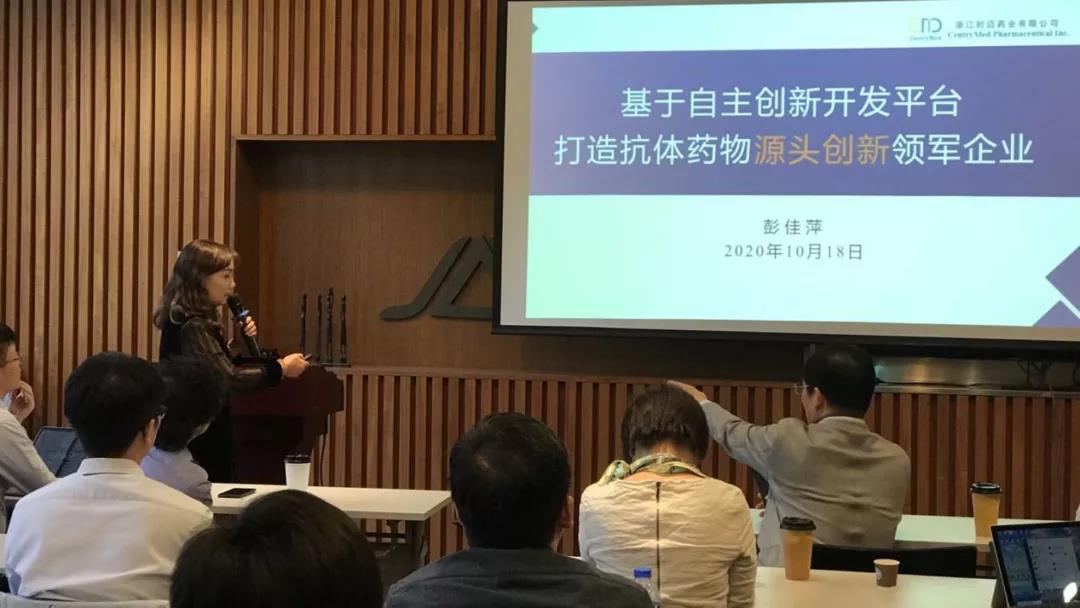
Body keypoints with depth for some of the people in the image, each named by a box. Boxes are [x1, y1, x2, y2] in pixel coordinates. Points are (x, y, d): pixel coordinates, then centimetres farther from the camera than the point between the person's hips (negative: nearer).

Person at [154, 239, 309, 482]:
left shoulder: (200, 321, 12)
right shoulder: (191, 326, -20)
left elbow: (220, 367, 18)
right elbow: (229, 379, -28)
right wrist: (280, 368, -20)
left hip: (205, 435, 10)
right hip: (200, 438, -10)